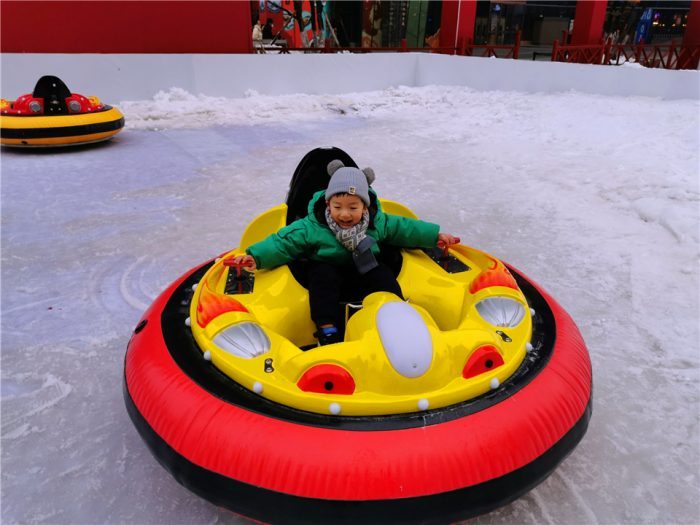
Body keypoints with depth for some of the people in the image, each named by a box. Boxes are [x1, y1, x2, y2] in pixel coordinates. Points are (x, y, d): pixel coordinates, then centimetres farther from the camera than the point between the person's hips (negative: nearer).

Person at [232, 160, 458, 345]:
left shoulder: (378, 222, -6)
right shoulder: (312, 226, -15)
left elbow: (404, 228, 5)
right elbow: (284, 242, -16)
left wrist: (435, 235, 3)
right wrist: (257, 257, -29)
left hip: (365, 267, 2)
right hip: (328, 268, -2)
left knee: (383, 277, -23)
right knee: (322, 278, -33)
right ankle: (327, 330, -31)